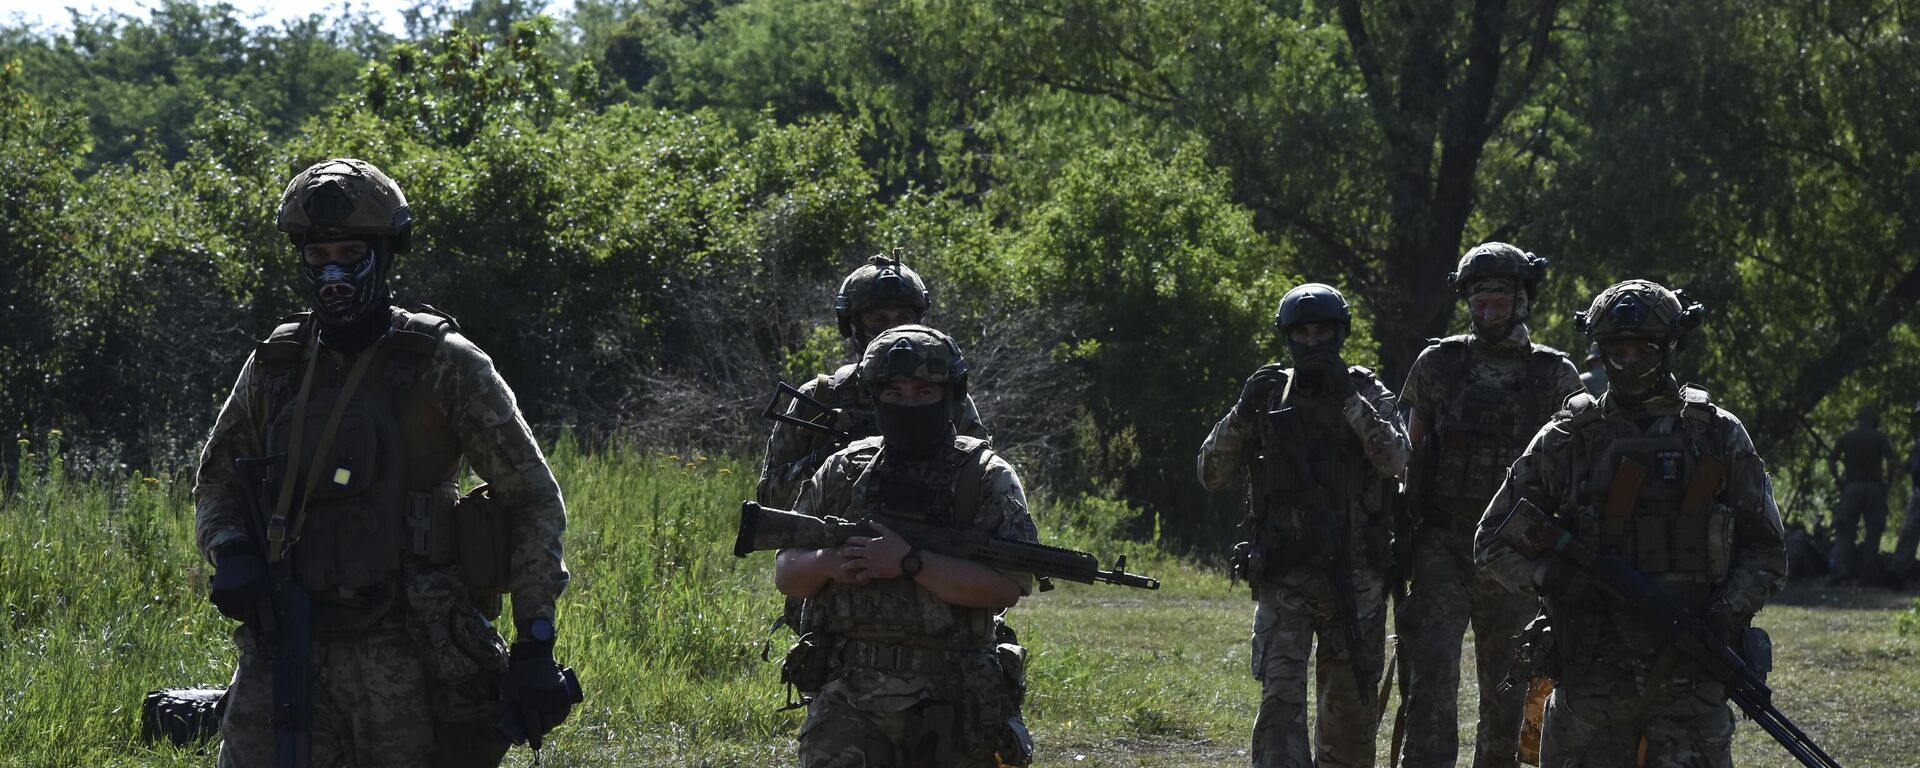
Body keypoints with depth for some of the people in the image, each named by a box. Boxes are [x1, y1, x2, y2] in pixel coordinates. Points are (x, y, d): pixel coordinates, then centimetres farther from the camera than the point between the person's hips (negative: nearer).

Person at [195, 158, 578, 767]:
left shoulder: (445, 366, -4)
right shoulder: (275, 364, 8)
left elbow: (533, 500, -1)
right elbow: (217, 481, 21)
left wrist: (535, 646, -7)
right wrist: (231, 553, -3)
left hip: (401, 657, -3)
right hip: (285, 649, 3)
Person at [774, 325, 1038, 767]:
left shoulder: (986, 477, 1)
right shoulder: (842, 472, 11)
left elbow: (1010, 584, -11)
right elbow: (786, 574, 15)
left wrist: (910, 563, -18)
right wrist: (828, 563, -8)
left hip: (950, 702, -1)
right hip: (849, 699, 1)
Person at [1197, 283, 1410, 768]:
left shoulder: (1369, 396, 4)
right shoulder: (1268, 396, 6)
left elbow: (1395, 461, -14)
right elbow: (1212, 475, 2)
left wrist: (1349, 399, -19)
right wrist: (1243, 412, -12)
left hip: (1355, 576, 1)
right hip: (1284, 576, -1)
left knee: (1351, 702, 9)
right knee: (1280, 698, -13)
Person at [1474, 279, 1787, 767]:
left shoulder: (1719, 437, 8)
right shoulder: (1565, 440, 6)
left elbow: (1765, 550, 9)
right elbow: (1493, 539, 8)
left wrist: (1728, 613, -9)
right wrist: (1547, 575, -12)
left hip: (1689, 674, -1)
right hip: (1591, 671, 1)